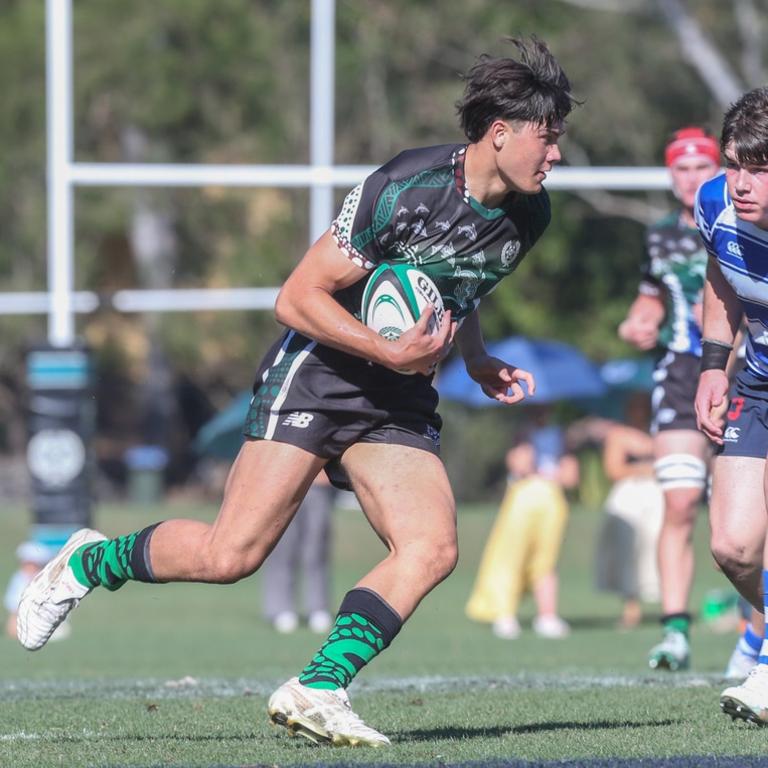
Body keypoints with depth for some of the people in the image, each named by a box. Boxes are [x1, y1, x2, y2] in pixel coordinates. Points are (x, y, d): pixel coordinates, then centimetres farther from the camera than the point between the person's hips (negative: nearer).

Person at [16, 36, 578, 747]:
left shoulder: (528, 215, 3)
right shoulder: (403, 189, -20)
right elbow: (298, 299, -16)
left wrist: (479, 362, 10)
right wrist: (392, 352, -23)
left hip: (399, 401, 7)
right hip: (315, 375, -7)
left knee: (433, 548, -18)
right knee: (229, 556, -14)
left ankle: (318, 690, -17)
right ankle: (90, 562, 12)